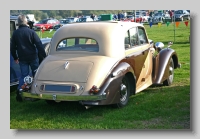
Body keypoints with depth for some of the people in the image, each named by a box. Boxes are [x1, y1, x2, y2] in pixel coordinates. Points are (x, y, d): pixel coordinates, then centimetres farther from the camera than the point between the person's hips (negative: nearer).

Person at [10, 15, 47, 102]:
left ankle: (19, 91, -7)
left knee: (24, 75, 9)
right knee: (35, 74, 13)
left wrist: (15, 58, 18)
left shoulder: (15, 33, 0)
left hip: (22, 59, 3)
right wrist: (44, 55, -6)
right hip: (33, 57, -3)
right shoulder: (31, 32, -11)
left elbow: (12, 47, 7)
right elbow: (39, 45, -12)